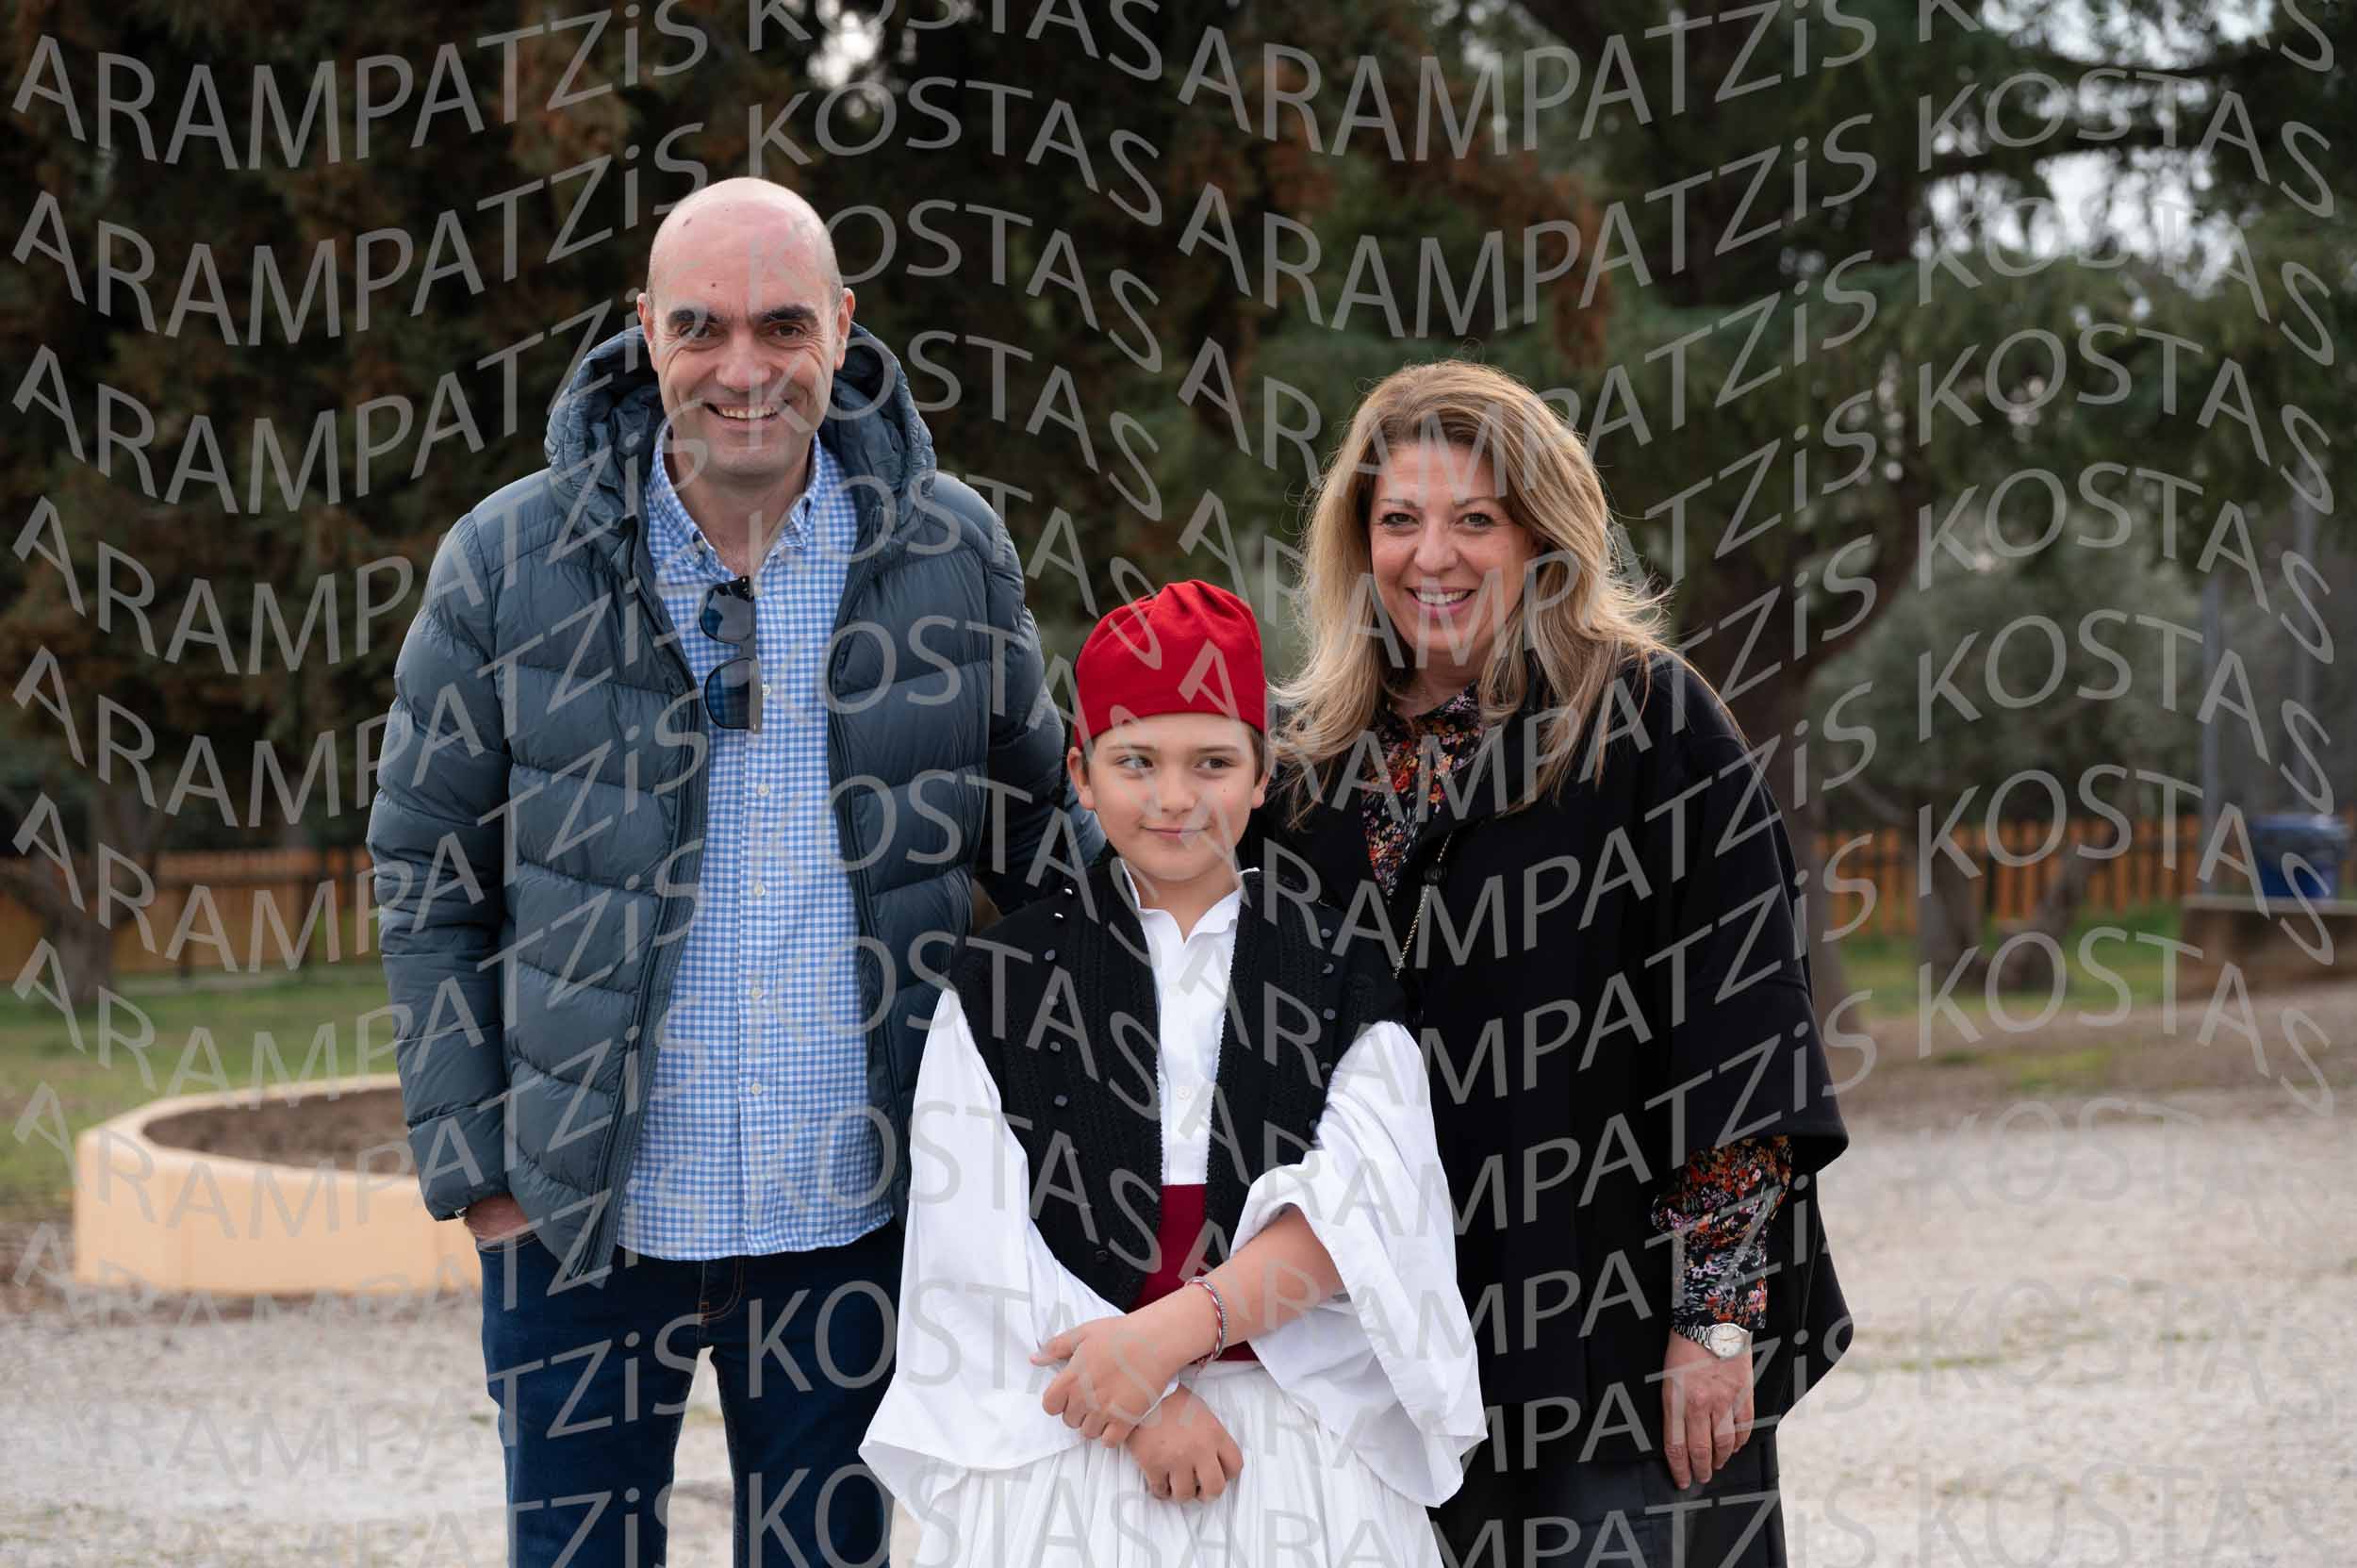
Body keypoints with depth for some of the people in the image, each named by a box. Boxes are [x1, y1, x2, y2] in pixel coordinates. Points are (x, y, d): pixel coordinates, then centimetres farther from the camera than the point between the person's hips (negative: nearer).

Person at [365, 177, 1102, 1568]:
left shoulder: (951, 553, 0)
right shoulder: (509, 564, -5)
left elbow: (1042, 846, 11)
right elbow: (425, 875, 1)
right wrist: (471, 1164, -3)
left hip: (849, 1216, 1)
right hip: (583, 1213, -1)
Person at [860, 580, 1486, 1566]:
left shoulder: (1340, 978, 5)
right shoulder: (1001, 982, 5)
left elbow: (1359, 1206, -9)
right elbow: (979, 1228, -4)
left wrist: (1172, 1329, -23)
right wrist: (1147, 1403, -16)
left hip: (1300, 1449, 0)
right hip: (1057, 1444, 0)